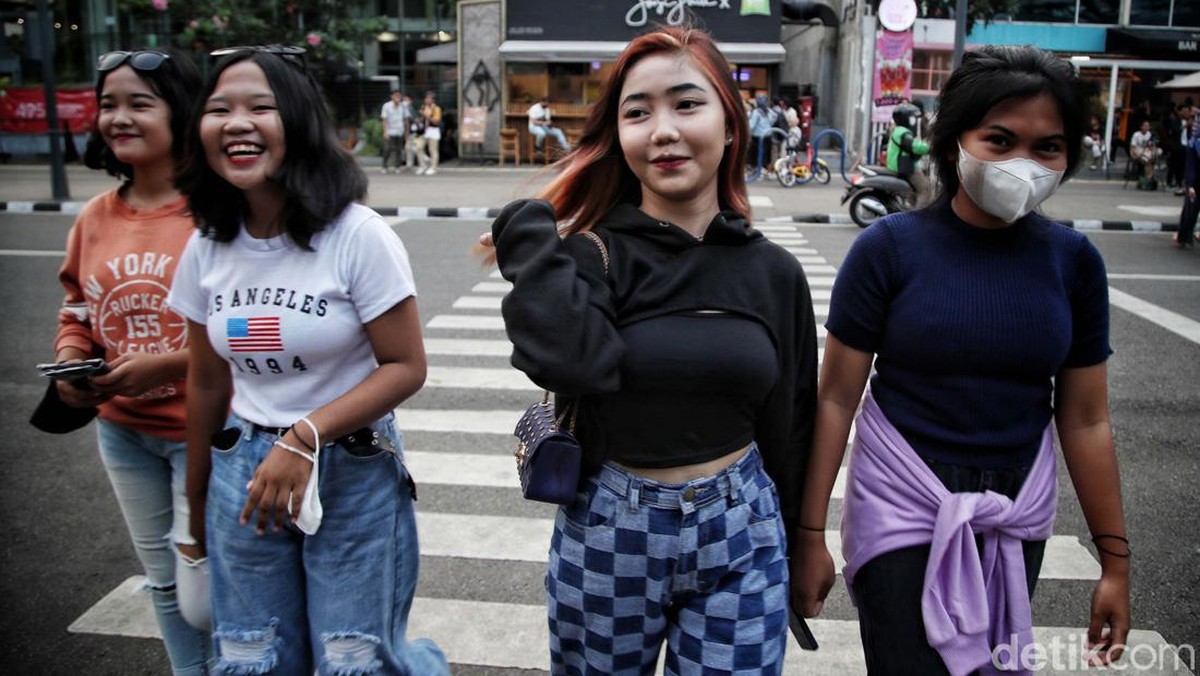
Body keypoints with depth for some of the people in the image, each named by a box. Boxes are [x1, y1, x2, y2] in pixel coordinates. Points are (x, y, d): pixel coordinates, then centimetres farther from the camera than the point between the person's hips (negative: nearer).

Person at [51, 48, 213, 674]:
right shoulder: (95, 216, 3)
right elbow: (77, 308, 15)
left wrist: (168, 364, -21)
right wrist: (71, 362, -4)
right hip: (122, 432, 7)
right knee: (163, 580, 21)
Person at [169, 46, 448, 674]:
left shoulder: (356, 235, -15)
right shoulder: (206, 247, 0)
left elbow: (405, 367, -14)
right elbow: (207, 382, 9)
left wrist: (305, 439, -23)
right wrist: (196, 498, 17)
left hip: (353, 475, -4)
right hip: (243, 473, 5)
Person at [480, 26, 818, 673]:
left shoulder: (774, 272, -2)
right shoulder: (591, 255, -10)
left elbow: (788, 424, 7)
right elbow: (571, 359, -32)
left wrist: (791, 544, 14)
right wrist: (527, 229, -22)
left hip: (742, 542, 1)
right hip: (608, 536, -1)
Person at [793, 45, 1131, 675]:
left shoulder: (1074, 260, -3)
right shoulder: (890, 246, -12)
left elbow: (1086, 420, 3)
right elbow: (836, 398, -9)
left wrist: (1114, 559, 5)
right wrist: (810, 534, -8)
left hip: (1018, 514, 4)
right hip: (902, 508, -3)